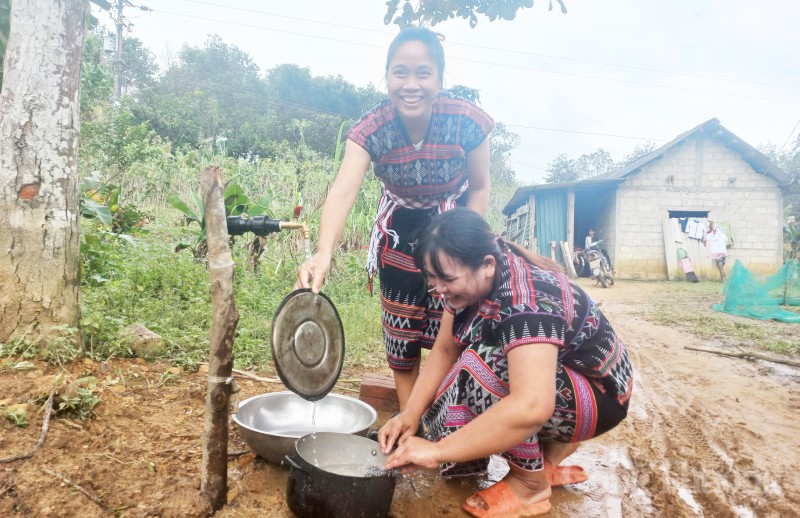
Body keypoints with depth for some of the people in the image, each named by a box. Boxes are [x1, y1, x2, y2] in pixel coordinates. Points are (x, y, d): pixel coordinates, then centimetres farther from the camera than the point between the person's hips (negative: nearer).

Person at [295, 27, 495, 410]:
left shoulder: (467, 122, -25)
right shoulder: (370, 131, -25)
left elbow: (479, 189, -9)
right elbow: (343, 191, -41)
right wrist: (323, 254, -58)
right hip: (401, 229, 1)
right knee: (401, 331, 6)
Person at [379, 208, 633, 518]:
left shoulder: (527, 302, -35)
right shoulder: (473, 282, -10)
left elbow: (530, 408, -46)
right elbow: (444, 351, -5)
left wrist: (438, 450, -40)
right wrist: (412, 414, -19)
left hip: (598, 392, -8)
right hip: (536, 373, 8)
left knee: (484, 366, -32)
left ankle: (531, 483, -10)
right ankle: (555, 442, 9)